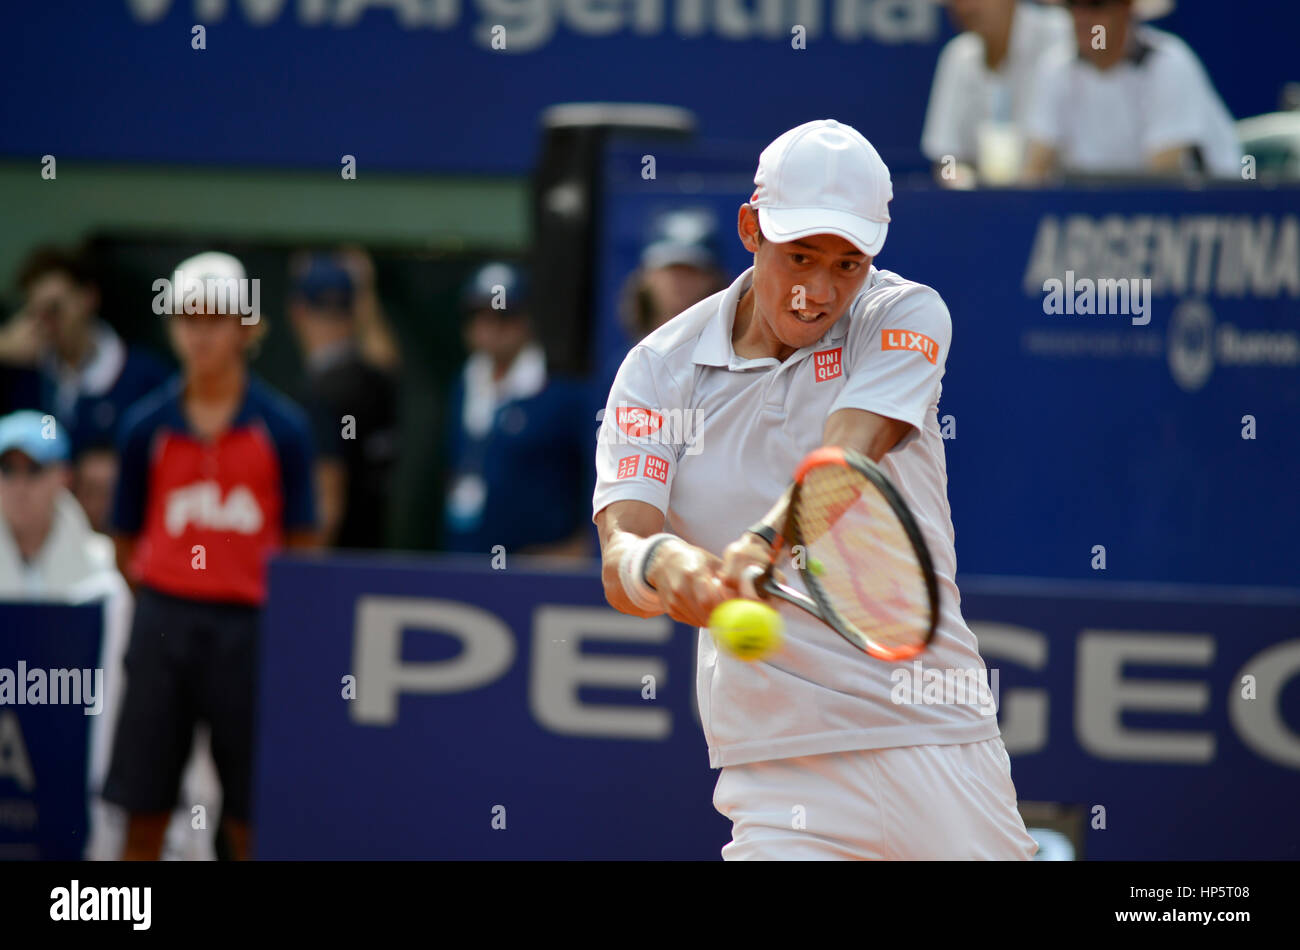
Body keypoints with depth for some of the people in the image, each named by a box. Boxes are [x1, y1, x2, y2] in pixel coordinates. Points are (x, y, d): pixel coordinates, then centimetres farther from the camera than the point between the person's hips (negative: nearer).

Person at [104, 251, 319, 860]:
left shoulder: (282, 427, -1)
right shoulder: (147, 426, 3)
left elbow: (302, 546, 2)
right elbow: (127, 542, 9)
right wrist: (160, 596, 1)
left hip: (248, 626, -1)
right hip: (163, 620, 1)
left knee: (250, 820, 3)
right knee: (144, 809, 2)